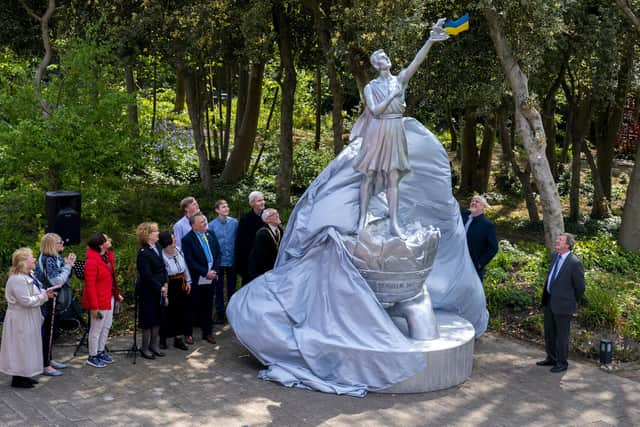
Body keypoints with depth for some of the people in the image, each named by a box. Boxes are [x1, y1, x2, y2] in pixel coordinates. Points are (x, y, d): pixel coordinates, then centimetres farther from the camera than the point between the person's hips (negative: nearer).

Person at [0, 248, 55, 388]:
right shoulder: (17, 279, -23)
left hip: (27, 319, 10)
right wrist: (44, 296, -18)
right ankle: (17, 378, 8)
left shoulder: (27, 276, 9)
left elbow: (33, 294, 22)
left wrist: (45, 292, 3)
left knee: (27, 346, 16)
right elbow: (26, 301, -26)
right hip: (20, 320, -10)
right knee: (21, 347, -2)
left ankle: (23, 375, 26)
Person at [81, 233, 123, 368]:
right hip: (99, 300, -9)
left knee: (107, 326, 20)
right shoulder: (92, 261, -23)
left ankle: (101, 351, 36)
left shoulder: (108, 255, 3)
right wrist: (94, 306, -21)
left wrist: (117, 293, 14)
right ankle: (92, 357, 18)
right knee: (96, 328, 4)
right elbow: (90, 285, -22)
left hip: (109, 297, 9)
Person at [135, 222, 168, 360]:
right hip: (148, 291, -8)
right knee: (149, 319, 2)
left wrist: (165, 283, -1)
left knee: (157, 318, 14)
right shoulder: (143, 253, -19)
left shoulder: (157, 247, 5)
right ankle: (145, 348, 16)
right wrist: (160, 288, -15)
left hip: (159, 290, 8)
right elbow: (147, 276, -20)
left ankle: (154, 345, 26)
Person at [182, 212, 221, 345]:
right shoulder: (187, 239, -12)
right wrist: (206, 273, -16)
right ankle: (189, 333, 19)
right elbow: (190, 261, -16)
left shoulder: (211, 235, 6)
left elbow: (218, 254, 9)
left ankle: (207, 332, 23)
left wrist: (214, 270, -4)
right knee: (193, 307, 6)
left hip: (211, 278, 5)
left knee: (207, 306, 13)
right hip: (196, 280, -5)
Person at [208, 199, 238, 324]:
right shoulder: (212, 225, -8)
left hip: (232, 260, 1)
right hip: (218, 260, -1)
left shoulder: (234, 222, -5)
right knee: (219, 287, 10)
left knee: (231, 287, 13)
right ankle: (219, 312, 21)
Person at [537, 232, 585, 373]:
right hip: (549, 301, 8)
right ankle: (551, 358, 35)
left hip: (563, 304, -8)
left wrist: (572, 302, 3)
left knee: (561, 335, 6)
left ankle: (562, 363, 21)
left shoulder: (575, 263, -18)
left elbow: (580, 287, -9)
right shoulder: (555, 256, 5)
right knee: (549, 333, 19)